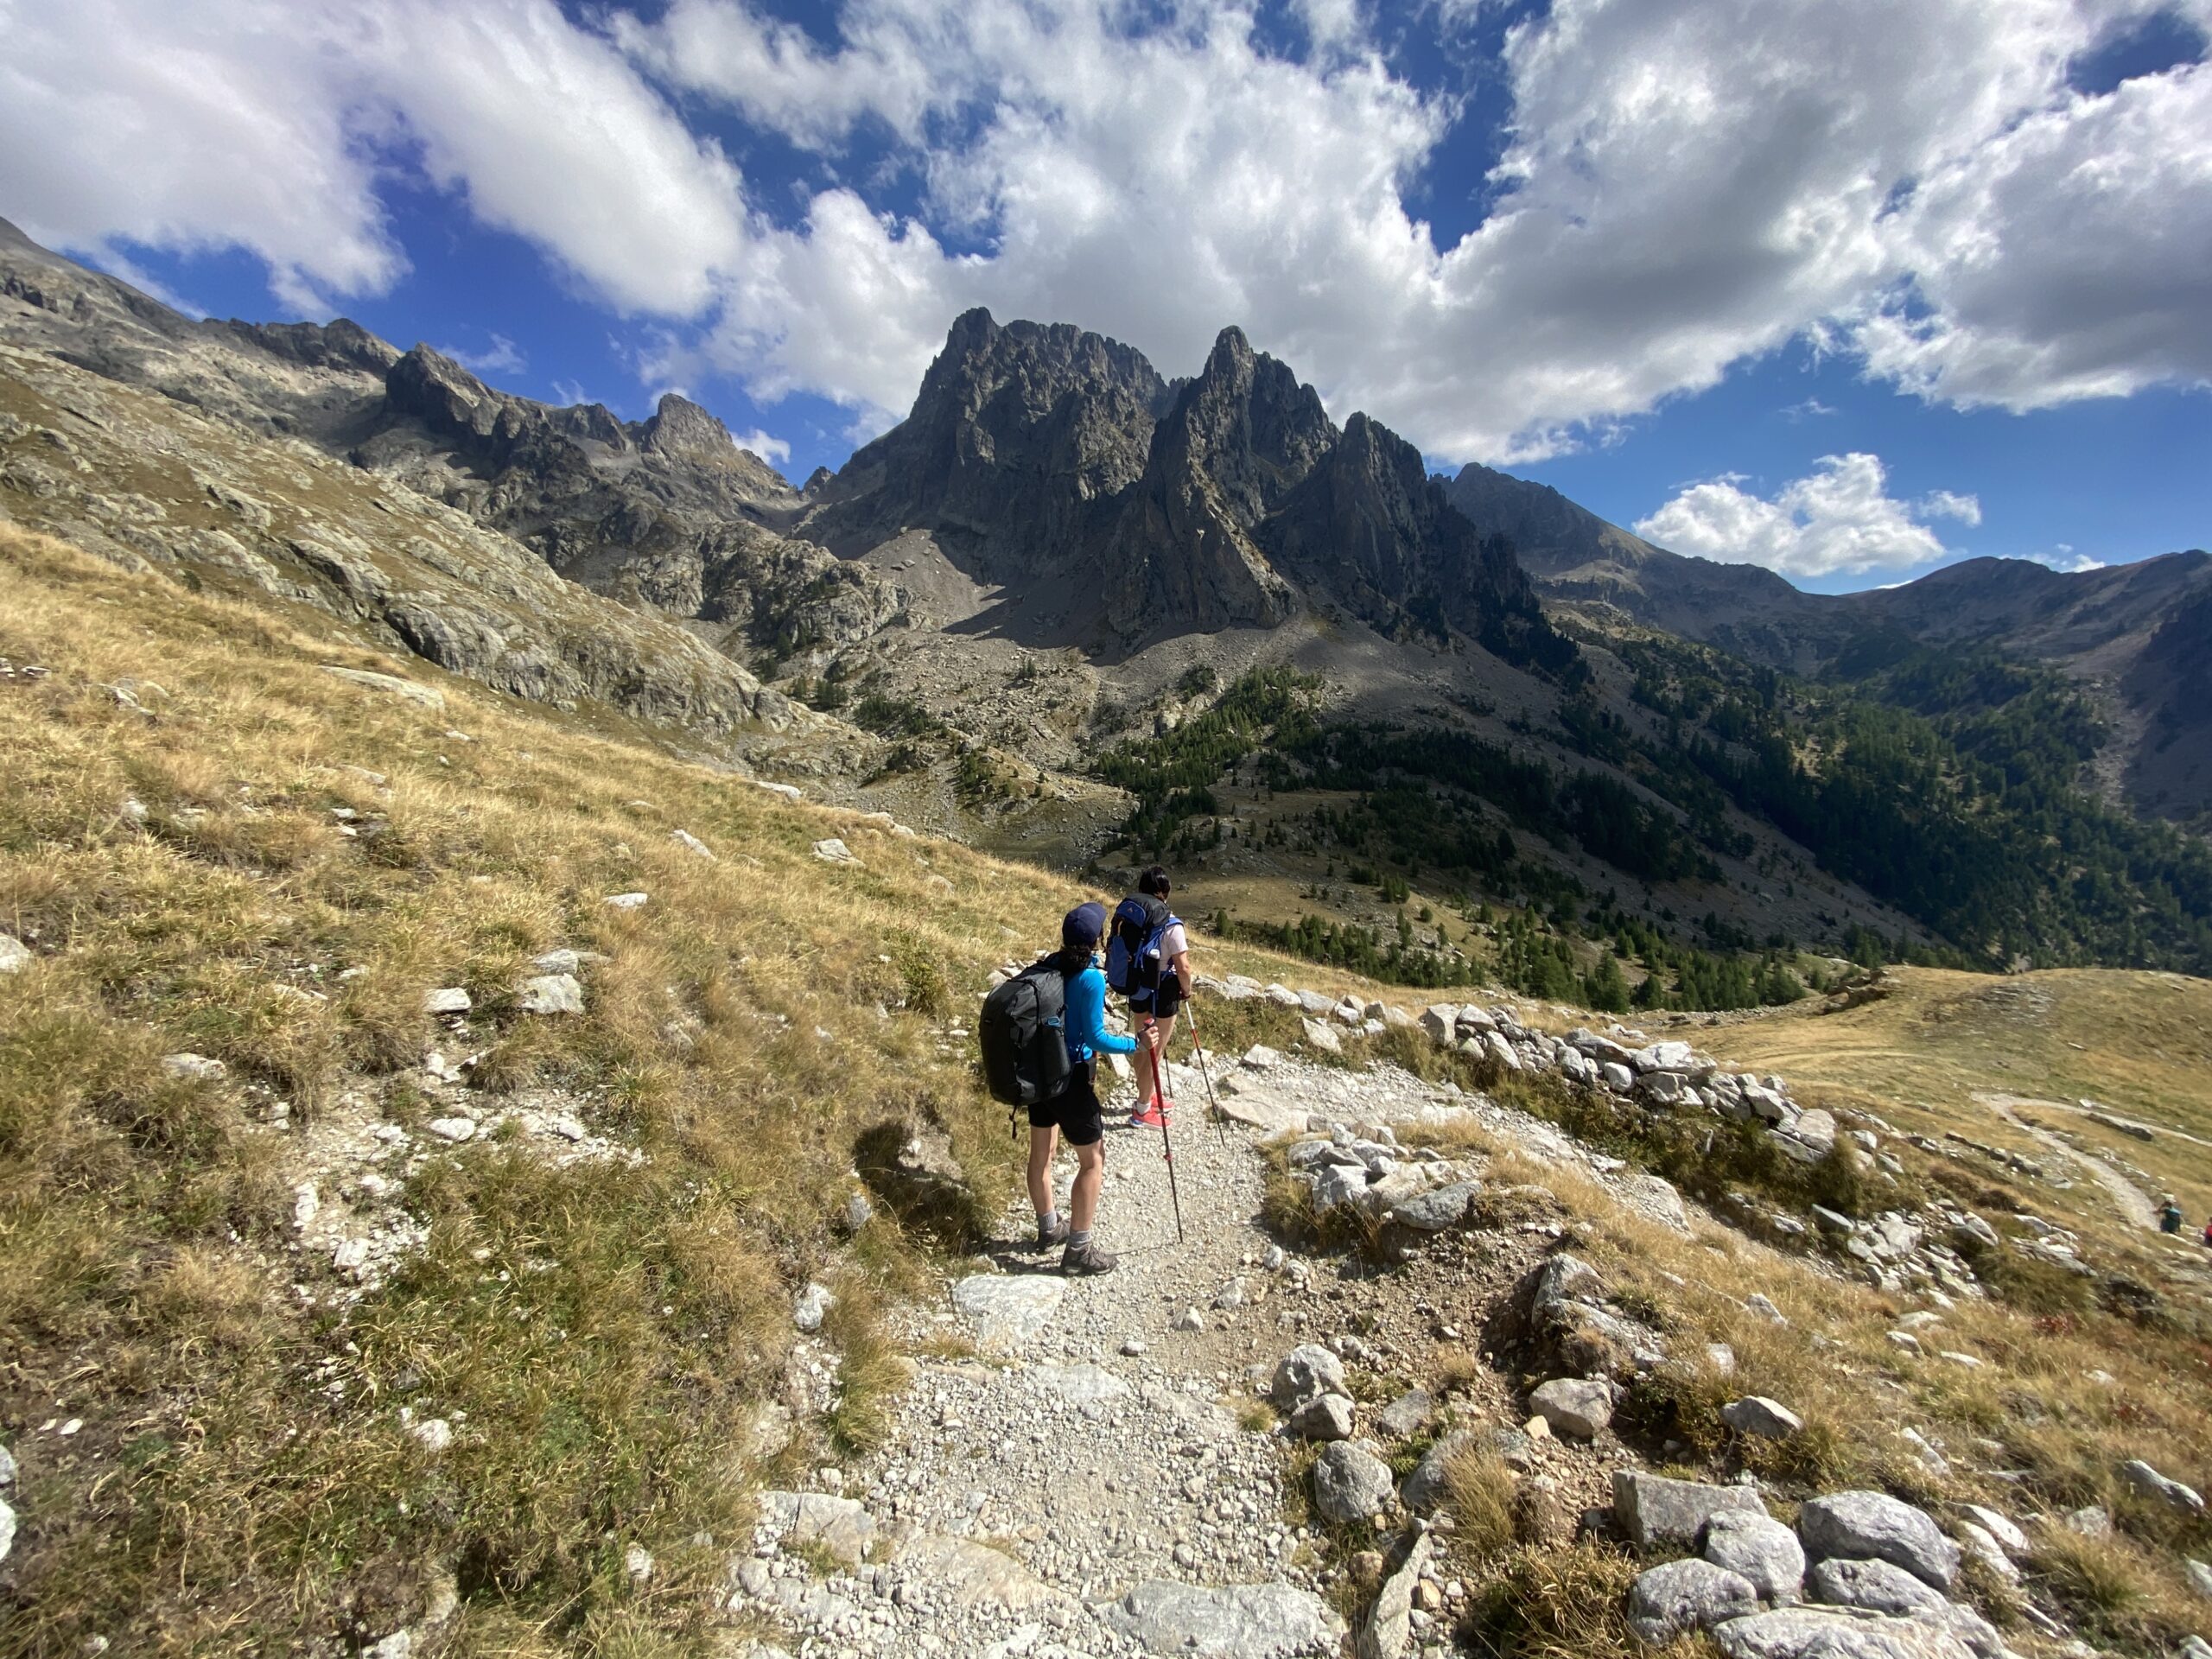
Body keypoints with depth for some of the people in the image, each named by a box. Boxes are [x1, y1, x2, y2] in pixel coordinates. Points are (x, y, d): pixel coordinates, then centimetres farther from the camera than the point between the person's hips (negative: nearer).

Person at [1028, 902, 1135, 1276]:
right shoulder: (1091, 979, -21)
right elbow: (1095, 1037, -20)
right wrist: (1135, 1045, -11)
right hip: (1071, 1077, -7)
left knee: (1041, 1153, 19)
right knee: (1093, 1161, 8)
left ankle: (1049, 1227, 39)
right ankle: (1079, 1249, 15)